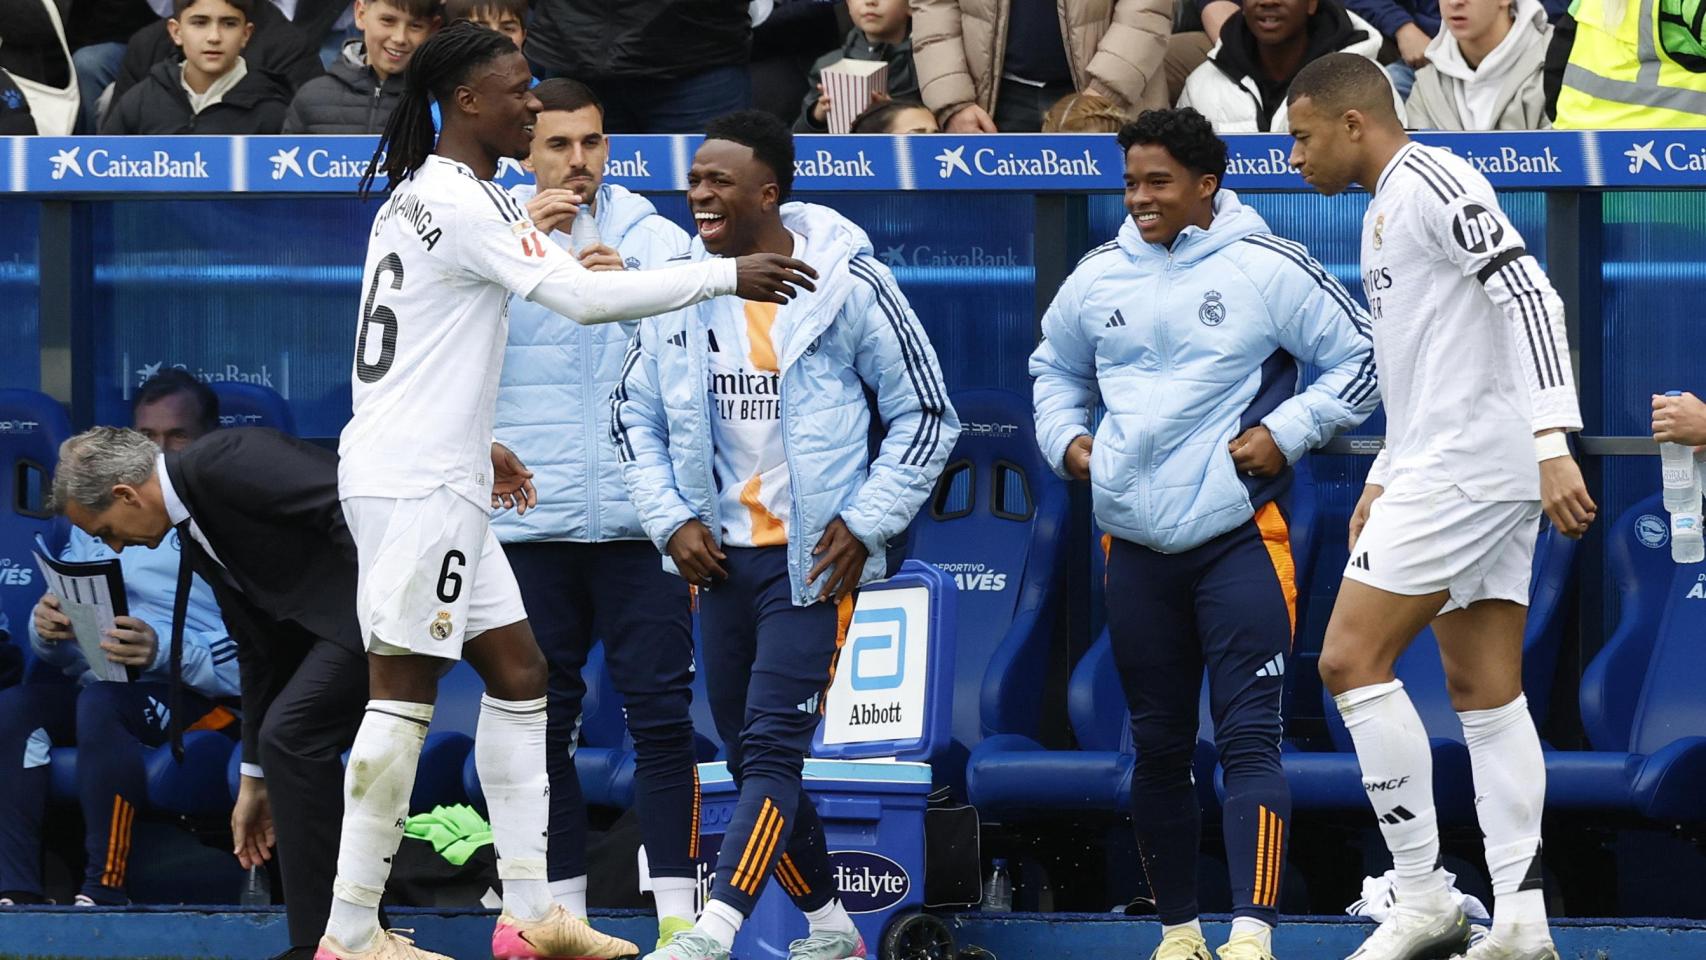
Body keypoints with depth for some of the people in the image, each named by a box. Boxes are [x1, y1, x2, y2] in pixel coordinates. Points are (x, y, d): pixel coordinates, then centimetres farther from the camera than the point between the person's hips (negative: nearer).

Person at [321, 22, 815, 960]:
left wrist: (477, 445, 24)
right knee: (403, 694, -8)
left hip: (438, 479, 10)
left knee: (517, 673, 11)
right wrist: (726, 275, -17)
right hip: (414, 484, -10)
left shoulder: (418, 196, 15)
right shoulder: (460, 203, -15)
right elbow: (583, 296, -22)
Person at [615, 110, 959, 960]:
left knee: (773, 747, -15)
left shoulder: (849, 283, -8)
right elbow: (634, 416, 14)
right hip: (719, 554, 5)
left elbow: (926, 414, -2)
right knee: (749, 755, 9)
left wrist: (865, 524, -10)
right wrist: (671, 522, 1)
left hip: (814, 558, -5)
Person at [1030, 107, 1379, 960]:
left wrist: (1287, 433, -8)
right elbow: (1054, 366, 27)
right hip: (1136, 540, 5)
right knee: (1158, 745, 10)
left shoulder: (1269, 270, -5)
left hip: (1239, 537, -5)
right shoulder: (1098, 277, 9)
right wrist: (1065, 438, 10)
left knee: (1248, 737, -13)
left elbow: (1359, 358, 2)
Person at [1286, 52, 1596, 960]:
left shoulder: (1429, 184, -11)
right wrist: (1383, 481, 25)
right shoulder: (1387, 211, 21)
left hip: (1465, 465, -10)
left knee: (1352, 660, -10)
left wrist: (1552, 442, -29)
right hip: (1440, 468, 10)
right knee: (1484, 692, 5)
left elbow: (1528, 292, -21)